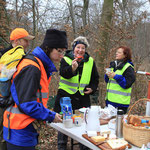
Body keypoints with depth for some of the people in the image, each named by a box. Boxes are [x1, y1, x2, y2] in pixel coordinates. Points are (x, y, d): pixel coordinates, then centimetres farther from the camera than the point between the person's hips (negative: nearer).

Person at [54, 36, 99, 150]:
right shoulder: (66, 59, -3)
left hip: (83, 97, 3)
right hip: (66, 95, -3)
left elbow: (95, 78, 18)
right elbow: (63, 73, -23)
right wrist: (72, 68, -43)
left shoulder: (90, 61, 8)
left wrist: (92, 88, 1)